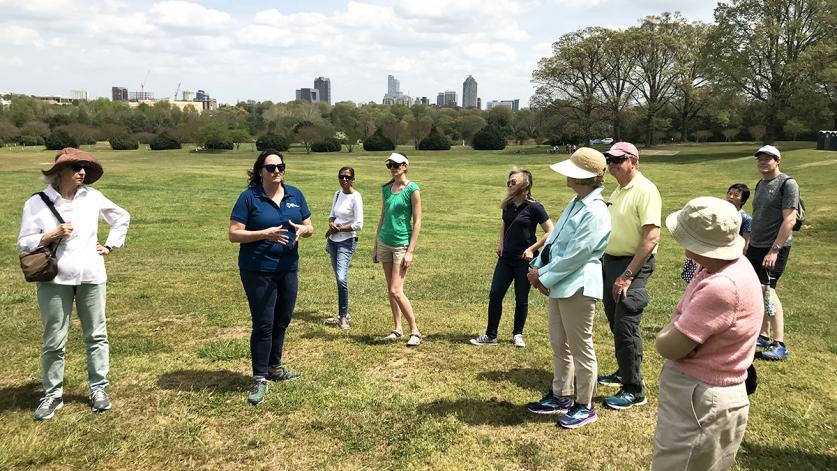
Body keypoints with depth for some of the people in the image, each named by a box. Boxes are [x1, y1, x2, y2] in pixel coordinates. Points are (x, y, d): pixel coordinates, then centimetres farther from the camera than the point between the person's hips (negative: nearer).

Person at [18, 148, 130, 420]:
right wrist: (53, 235, -17)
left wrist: (110, 246, 10)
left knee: (96, 335, 9)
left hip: (91, 277, 3)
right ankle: (52, 395, 18)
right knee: (54, 341, 4)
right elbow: (24, 243, -3)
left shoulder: (92, 197, 2)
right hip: (55, 280, -2)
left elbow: (122, 218, 17)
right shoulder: (36, 203, -5)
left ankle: (98, 389, 20)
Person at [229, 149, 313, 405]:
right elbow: (234, 234, -11)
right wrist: (264, 234, -24)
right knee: (263, 325, -2)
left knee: (282, 321, 16)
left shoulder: (295, 195, 6)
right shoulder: (249, 197, -9)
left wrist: (302, 229, -13)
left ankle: (274, 367, 35)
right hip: (258, 271, -5)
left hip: (288, 269, 5)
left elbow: (309, 227, 11)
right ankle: (260, 379, 9)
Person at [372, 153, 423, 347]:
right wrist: (376, 245, 15)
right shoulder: (386, 189, 9)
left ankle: (415, 331, 2)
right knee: (390, 290, 10)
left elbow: (417, 222, -11)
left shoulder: (412, 189, -10)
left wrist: (410, 251, -15)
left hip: (401, 244, -6)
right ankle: (397, 329, 20)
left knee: (396, 291, -10)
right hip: (384, 243, 7)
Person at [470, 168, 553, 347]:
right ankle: (490, 336, 14)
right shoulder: (508, 205, 4)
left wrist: (532, 249, -15)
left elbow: (551, 233, -13)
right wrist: (501, 243, 11)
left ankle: (517, 334, 25)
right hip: (505, 258, 6)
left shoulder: (534, 207, -14)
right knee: (495, 296, 4)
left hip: (524, 260, -6)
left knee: (521, 298, 8)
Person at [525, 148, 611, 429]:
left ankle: (585, 406, 18)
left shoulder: (595, 212, -19)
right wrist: (537, 267, 0)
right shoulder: (575, 204, 12)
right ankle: (560, 396, 33)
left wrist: (545, 278, -13)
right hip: (559, 284, 10)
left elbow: (575, 256, -21)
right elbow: (554, 239, 13)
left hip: (578, 287, -9)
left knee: (580, 348, 4)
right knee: (559, 345, 18)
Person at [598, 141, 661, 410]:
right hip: (609, 262, 9)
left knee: (626, 326, -7)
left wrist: (627, 275, -24)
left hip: (633, 265, -9)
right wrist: (604, 263, 13)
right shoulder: (618, 191, 12)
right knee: (615, 323, 17)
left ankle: (634, 390, 4)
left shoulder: (645, 190, -15)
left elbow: (651, 238, -22)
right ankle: (624, 373, 34)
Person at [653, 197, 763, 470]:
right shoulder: (720, 266, 0)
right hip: (694, 394, 9)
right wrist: (677, 327, -7)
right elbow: (680, 315, 12)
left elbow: (668, 347, -25)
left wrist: (671, 329, -6)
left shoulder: (724, 287, -32)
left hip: (701, 403, -9)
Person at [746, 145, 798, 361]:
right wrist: (749, 245, 18)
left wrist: (774, 250, -22)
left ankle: (780, 345, -12)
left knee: (767, 290, -15)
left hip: (775, 248, -8)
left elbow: (789, 220, -17)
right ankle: (764, 336, 20)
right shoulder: (760, 184, 15)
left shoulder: (787, 184, -10)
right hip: (755, 246, 8)